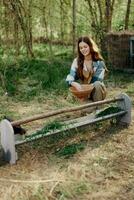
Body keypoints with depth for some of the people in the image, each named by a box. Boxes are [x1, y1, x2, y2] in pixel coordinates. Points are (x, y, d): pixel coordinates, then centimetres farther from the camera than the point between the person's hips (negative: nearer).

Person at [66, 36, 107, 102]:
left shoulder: (99, 62, -10)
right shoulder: (77, 61, -3)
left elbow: (98, 81, -16)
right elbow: (70, 77, -12)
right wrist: (75, 84, -36)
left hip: (97, 91, -2)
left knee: (97, 84, -34)